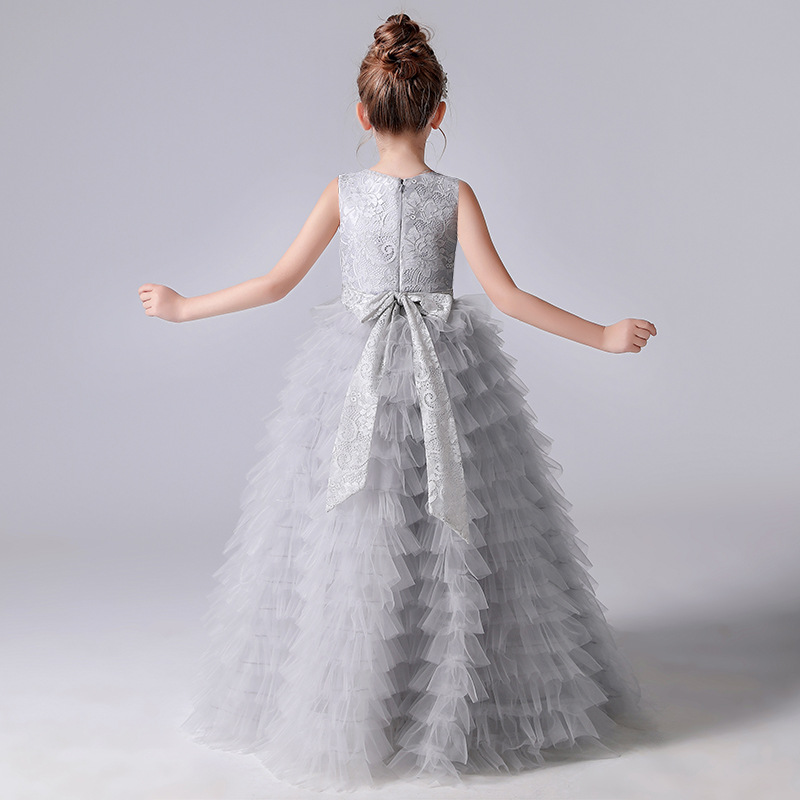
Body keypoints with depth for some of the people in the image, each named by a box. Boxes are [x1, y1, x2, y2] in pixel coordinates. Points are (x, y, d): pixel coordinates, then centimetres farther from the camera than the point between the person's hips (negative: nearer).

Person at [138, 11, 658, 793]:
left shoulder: (343, 191, -3)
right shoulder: (456, 194, -5)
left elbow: (277, 282, -1)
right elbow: (505, 295, -9)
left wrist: (183, 307, 12)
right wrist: (603, 336, -1)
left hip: (354, 372, 1)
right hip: (446, 373, 0)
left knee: (348, 539, 9)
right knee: (453, 542, 9)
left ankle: (346, 709, 20)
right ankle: (461, 705, 20)